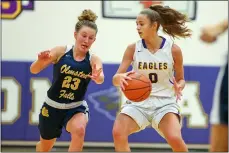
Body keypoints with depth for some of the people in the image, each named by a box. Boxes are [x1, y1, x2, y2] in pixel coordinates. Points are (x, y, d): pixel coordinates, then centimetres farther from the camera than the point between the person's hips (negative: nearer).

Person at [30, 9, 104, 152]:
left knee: (79, 130, -34)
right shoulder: (61, 51, -13)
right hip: (53, 106, 1)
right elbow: (34, 70, -17)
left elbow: (100, 79, -31)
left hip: (77, 107, -1)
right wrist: (41, 61, -41)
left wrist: (98, 77, -57)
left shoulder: (94, 60, -12)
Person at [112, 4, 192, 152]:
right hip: (138, 102, 2)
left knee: (175, 139, -26)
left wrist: (178, 87, -16)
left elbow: (181, 79, 9)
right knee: (118, 133, -22)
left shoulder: (173, 49, -4)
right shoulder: (133, 49, -2)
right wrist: (120, 78, -30)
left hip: (164, 102, -2)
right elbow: (116, 79, -5)